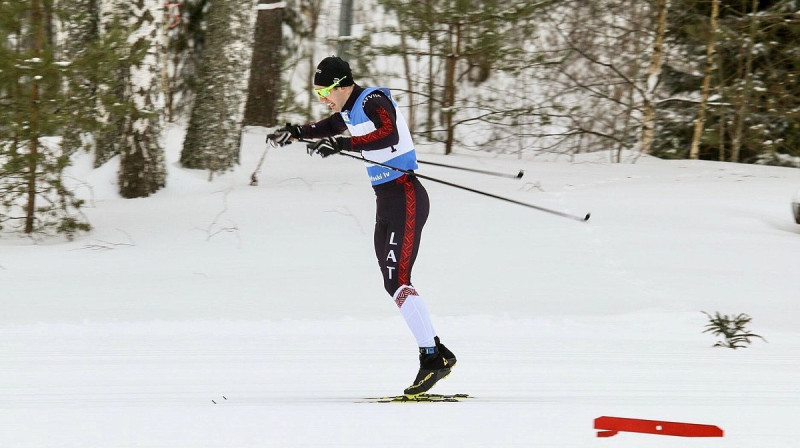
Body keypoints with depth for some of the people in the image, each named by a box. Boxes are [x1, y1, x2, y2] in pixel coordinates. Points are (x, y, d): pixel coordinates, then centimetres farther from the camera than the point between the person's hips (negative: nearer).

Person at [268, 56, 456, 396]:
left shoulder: (373, 102, -16)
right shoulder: (351, 108, 12)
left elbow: (388, 135, -35)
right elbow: (330, 127, 33)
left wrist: (341, 144, -42)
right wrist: (294, 133, 18)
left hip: (405, 198, -10)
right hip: (386, 201, 10)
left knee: (398, 281, -17)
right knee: (394, 283, 7)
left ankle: (432, 358, -18)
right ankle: (437, 353, 9)